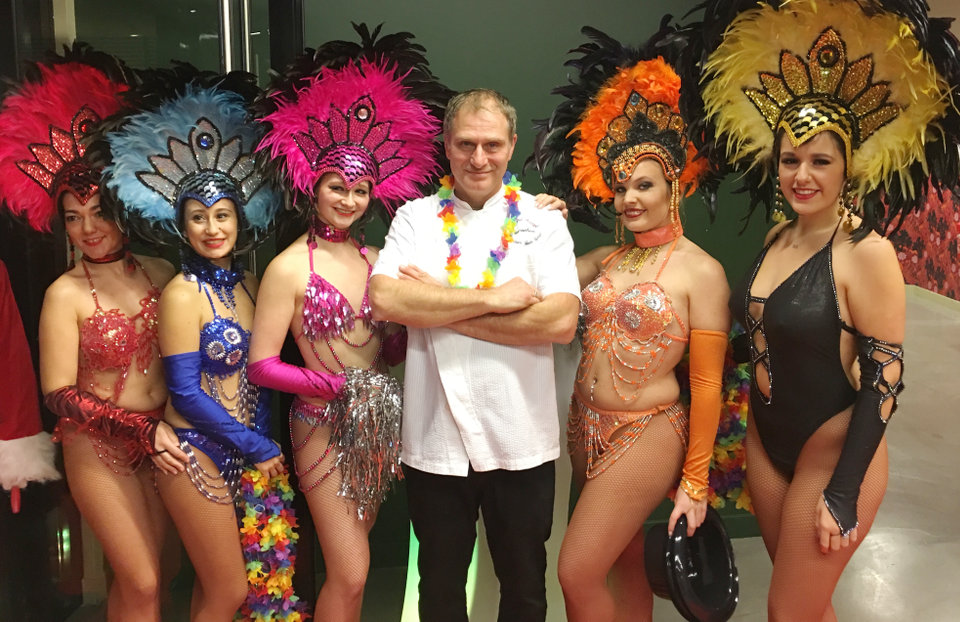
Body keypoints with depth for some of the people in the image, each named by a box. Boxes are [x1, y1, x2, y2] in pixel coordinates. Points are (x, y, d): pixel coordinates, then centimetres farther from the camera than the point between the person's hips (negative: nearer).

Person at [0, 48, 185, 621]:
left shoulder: (160, 273, 0)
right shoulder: (66, 294, -10)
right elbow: (60, 395, -11)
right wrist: (142, 428, -16)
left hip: (164, 440, 3)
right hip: (98, 450, -3)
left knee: (151, 576, 12)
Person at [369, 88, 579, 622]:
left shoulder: (541, 220, -1)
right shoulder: (416, 218, 2)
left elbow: (561, 320, -15)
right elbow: (385, 299, -15)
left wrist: (438, 305, -14)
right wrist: (493, 299, -16)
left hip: (521, 442, 0)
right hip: (435, 441, 1)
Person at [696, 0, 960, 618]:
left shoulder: (866, 251, -17)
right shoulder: (778, 238, 3)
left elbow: (885, 376, -17)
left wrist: (844, 493, -17)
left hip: (834, 452, -6)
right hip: (767, 440, 7)